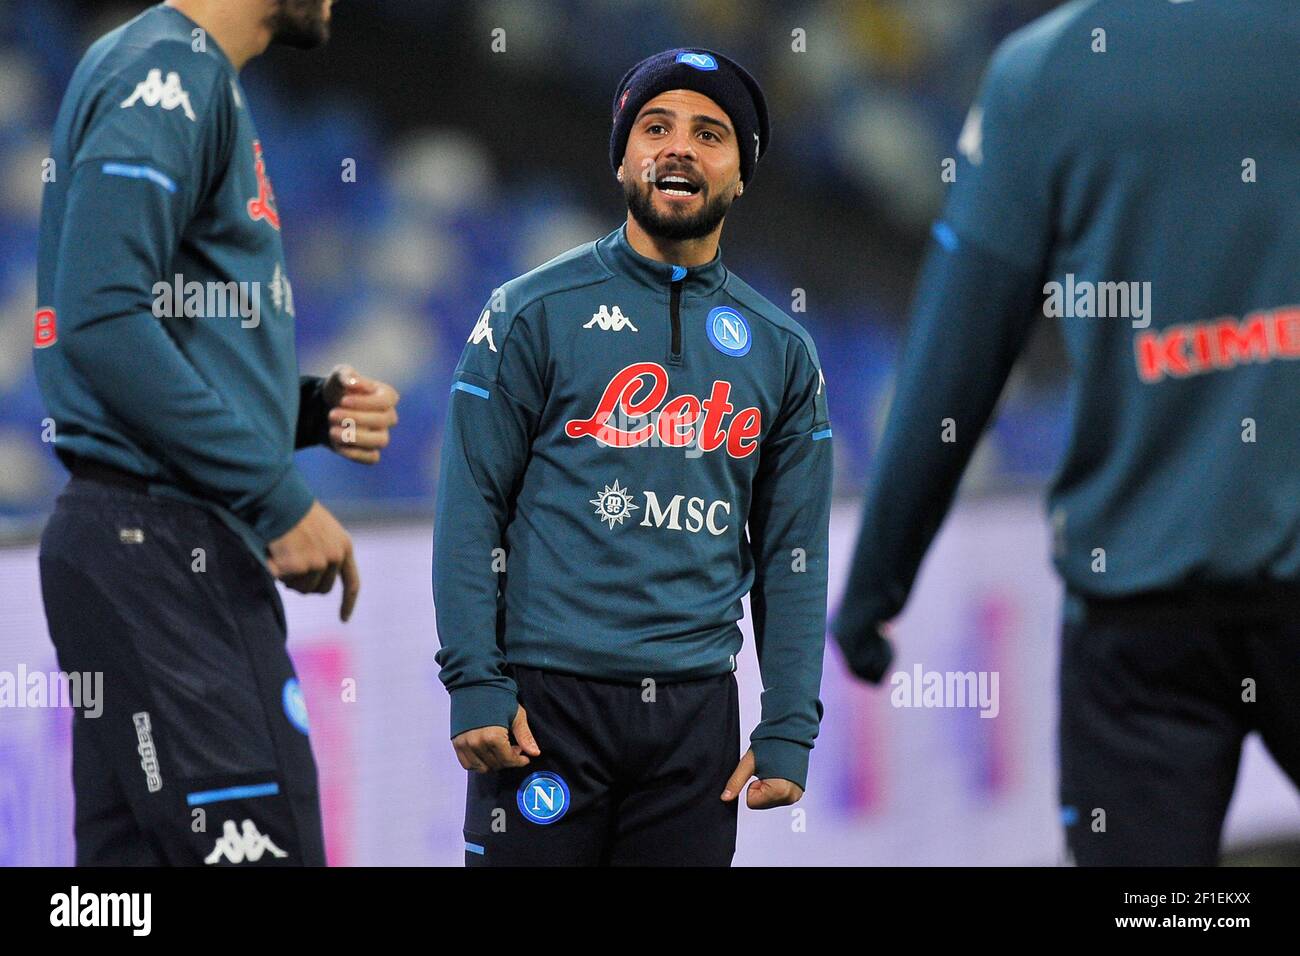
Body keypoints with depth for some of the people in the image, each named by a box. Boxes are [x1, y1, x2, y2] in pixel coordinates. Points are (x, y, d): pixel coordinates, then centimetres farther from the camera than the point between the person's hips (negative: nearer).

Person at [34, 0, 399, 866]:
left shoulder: (202, 81, 22)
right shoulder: (169, 72, -9)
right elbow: (102, 321, -20)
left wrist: (312, 409, 7)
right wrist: (279, 499, -17)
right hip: (159, 543, -10)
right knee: (262, 850, -14)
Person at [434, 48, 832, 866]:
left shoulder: (780, 351, 11)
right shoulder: (537, 314, 1)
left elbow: (793, 556, 12)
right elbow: (471, 512, -2)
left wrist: (789, 732, 4)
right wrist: (475, 685, -10)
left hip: (696, 709, 3)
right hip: (547, 701, -3)